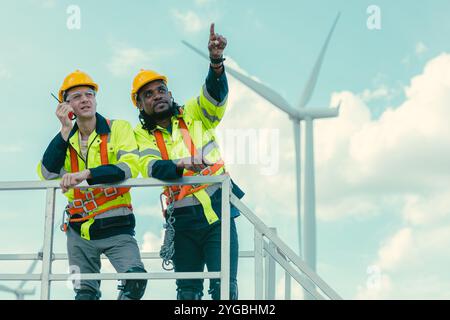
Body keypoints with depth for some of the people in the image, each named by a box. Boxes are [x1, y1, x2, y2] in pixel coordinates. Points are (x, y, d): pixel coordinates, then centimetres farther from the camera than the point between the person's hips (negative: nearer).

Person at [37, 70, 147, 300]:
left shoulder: (119, 128, -4)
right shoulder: (65, 138, 7)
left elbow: (130, 167, -20)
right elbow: (47, 173, -9)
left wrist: (86, 174, -31)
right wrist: (65, 130, -14)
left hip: (116, 227, -4)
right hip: (79, 229, 4)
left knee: (135, 278, -25)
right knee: (85, 294, 9)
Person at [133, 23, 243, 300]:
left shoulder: (194, 115, 4)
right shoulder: (143, 135, 6)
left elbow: (215, 94, -14)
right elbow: (150, 167, -12)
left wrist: (216, 61, -35)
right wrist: (182, 165, -32)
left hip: (218, 214, -2)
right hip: (184, 222, 2)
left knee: (224, 287, -8)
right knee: (187, 291, 8)